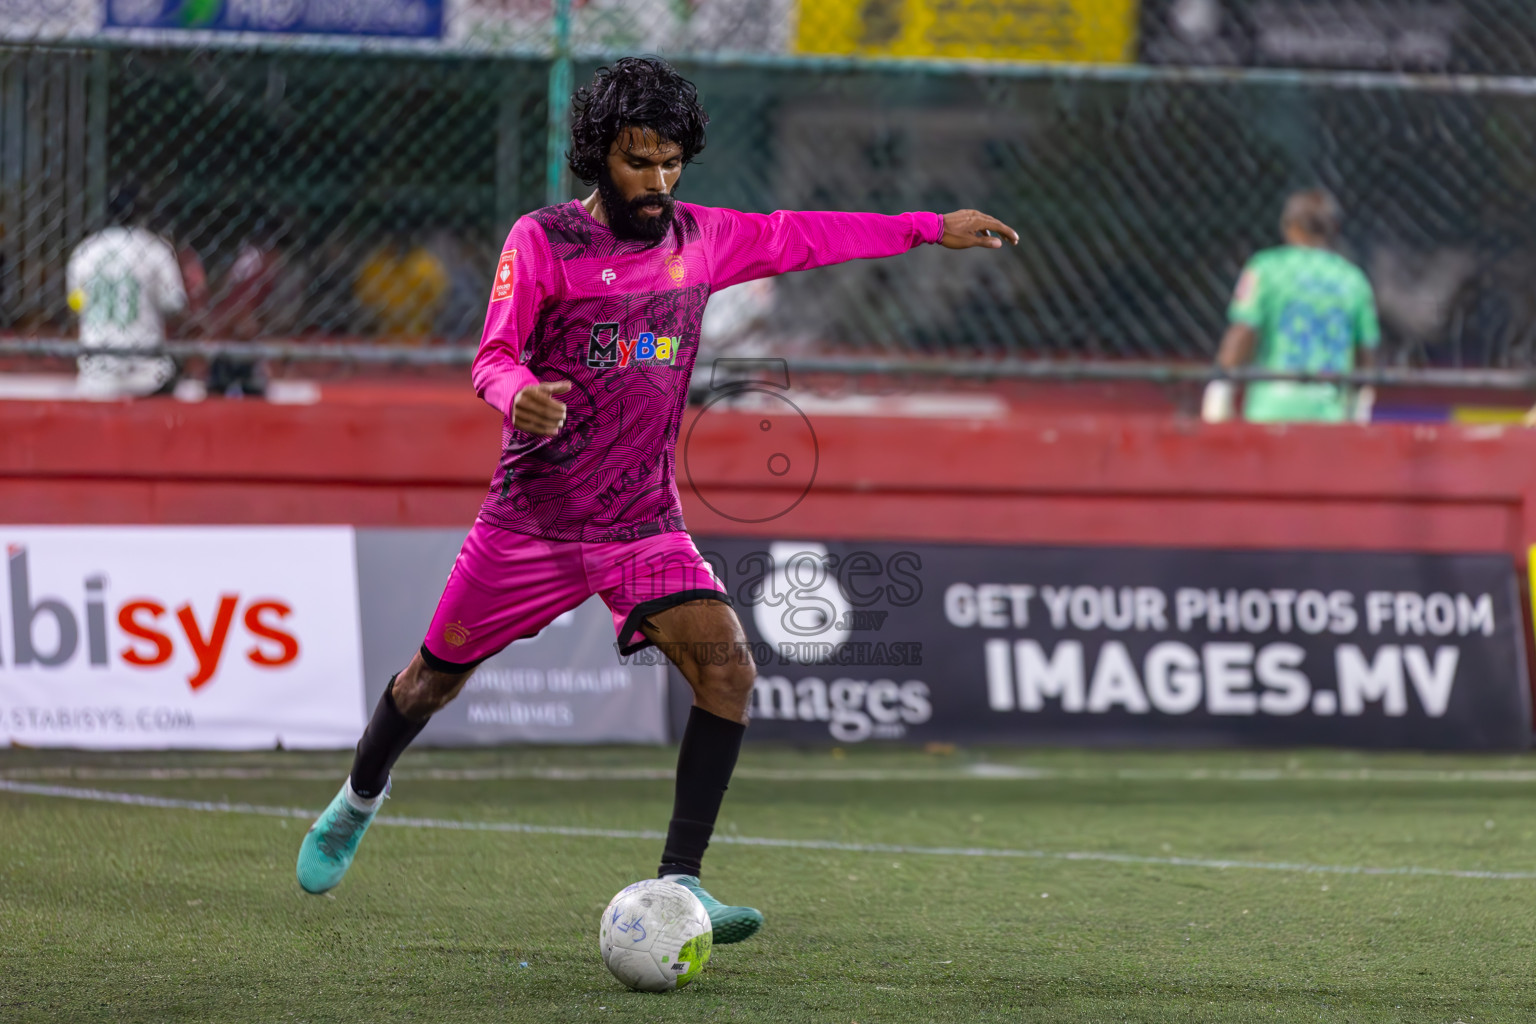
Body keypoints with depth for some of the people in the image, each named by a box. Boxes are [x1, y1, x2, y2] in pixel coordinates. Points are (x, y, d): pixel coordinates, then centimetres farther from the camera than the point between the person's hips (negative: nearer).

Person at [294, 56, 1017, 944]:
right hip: (531, 518, -2)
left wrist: (933, 228, 21)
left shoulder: (700, 238, 3)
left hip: (645, 525, 2)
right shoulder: (542, 240, -9)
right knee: (438, 677, 12)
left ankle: (678, 885, -17)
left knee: (727, 667, -20)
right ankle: (361, 796, 44)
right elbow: (494, 355, -15)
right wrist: (519, 394, -39)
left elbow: (801, 237, 17)